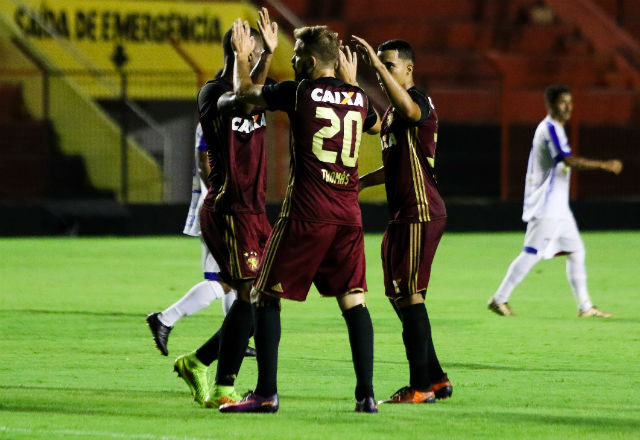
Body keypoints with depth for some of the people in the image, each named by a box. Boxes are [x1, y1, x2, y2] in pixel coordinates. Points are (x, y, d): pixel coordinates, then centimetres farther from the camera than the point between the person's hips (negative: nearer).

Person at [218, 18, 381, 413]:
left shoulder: (300, 92, -5)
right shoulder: (358, 98, 9)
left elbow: (245, 92, 10)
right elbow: (376, 125, 34)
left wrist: (242, 58, 26)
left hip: (306, 214, -5)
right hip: (348, 214, 5)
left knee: (266, 296, 4)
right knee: (354, 301, 9)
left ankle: (267, 393, -1)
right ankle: (366, 393, 3)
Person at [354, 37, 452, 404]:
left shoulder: (419, 101, -12)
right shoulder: (391, 112, 19)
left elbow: (410, 109, -39)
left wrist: (378, 64, -41)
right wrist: (361, 181, 23)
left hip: (420, 214, -10)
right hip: (402, 215, 10)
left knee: (409, 294, -10)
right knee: (399, 295, 12)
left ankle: (421, 387, -6)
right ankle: (436, 379, 18)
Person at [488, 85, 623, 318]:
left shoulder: (554, 129, 16)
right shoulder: (550, 128, -15)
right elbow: (568, 160, -27)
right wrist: (604, 165, -28)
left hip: (558, 206, 10)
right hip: (545, 206, -10)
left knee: (576, 250, 9)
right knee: (531, 253, -8)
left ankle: (585, 306, 10)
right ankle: (499, 299, -2)